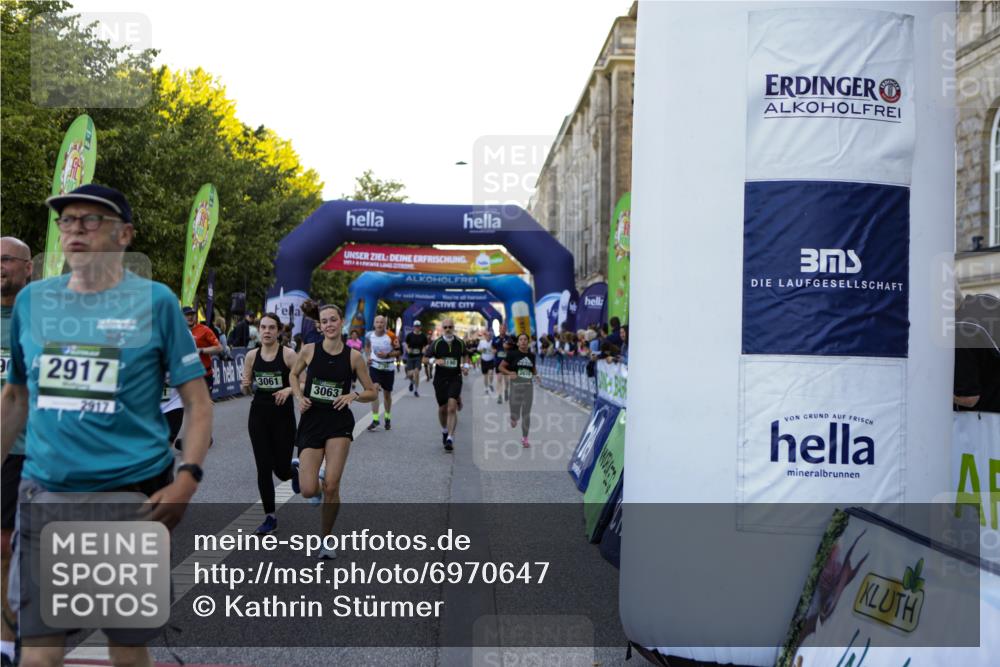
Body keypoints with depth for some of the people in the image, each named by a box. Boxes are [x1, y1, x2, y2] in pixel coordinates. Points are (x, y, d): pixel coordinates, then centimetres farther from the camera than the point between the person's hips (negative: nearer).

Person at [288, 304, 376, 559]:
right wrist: (299, 397, 0)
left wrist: (354, 395, -14)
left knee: (331, 486, -8)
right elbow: (293, 375, 17)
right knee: (308, 491, -7)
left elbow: (372, 392, 5)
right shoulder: (309, 350, -3)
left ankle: (326, 539, 15)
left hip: (339, 422, 0)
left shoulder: (354, 356, -3)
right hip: (311, 420, 1)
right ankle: (299, 468, 31)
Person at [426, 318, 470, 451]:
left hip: (455, 379, -1)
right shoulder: (436, 343, -4)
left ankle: (450, 439, -17)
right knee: (442, 408, 11)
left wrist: (466, 366, 3)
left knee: (452, 408, -16)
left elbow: (465, 355, 20)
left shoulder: (460, 343, 0)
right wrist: (435, 361, -18)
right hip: (440, 379, 1)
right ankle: (444, 431, 40)